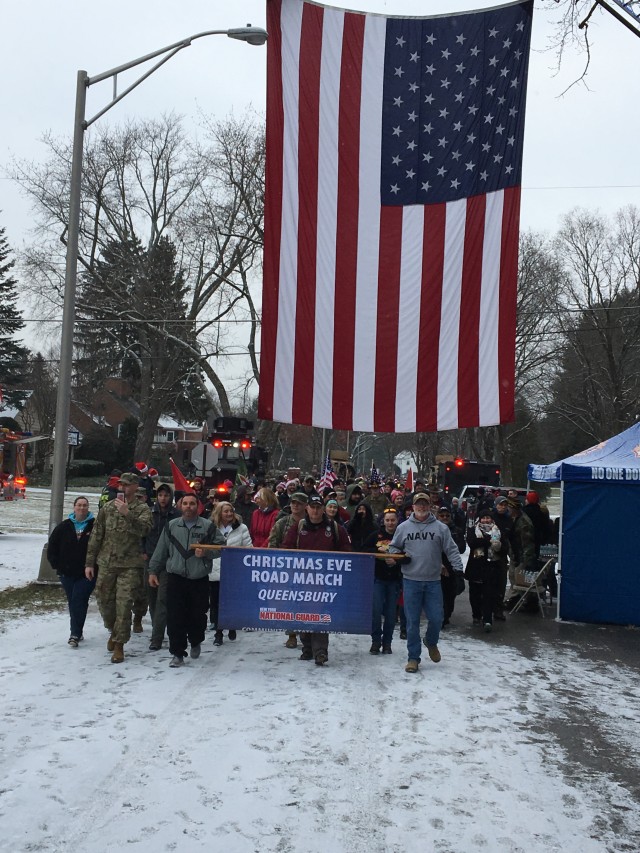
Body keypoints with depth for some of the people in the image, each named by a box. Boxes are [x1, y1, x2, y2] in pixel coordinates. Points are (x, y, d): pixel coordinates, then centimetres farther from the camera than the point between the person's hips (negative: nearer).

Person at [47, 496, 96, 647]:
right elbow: (52, 545, 11)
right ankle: (77, 632, 22)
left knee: (79, 601, -12)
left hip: (87, 573, -4)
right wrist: (56, 564, 4)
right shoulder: (64, 526, 5)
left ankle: (75, 634, -7)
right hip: (67, 573, 4)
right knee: (73, 602, 11)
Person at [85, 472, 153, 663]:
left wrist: (127, 513, -30)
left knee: (124, 605, -5)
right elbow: (96, 536, 9)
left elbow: (144, 529, -22)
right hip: (106, 563, 4)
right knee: (104, 601, 11)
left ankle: (119, 644, 8)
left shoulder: (142, 509, -3)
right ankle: (113, 631, 39)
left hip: (130, 565, -4)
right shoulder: (108, 507, 7)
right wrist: (89, 562, 6)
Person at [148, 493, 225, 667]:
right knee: (175, 618, -3)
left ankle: (195, 642, 36)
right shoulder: (171, 526, 7)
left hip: (200, 580, -1)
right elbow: (160, 551, 11)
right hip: (176, 579, 1)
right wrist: (153, 571, 9)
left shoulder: (208, 526, 1)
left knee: (198, 616, 7)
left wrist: (206, 552, -14)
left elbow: (221, 546, 1)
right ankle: (178, 653, 6)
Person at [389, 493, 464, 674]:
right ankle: (413, 657, 12)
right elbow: (393, 547, 18)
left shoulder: (441, 528, 4)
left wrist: (458, 569, -11)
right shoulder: (403, 527, 7)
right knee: (412, 621, 2)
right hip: (410, 580, 0)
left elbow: (452, 550, 2)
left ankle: (431, 642, 32)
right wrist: (399, 556, -2)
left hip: (433, 581, 0)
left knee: (436, 618, 0)